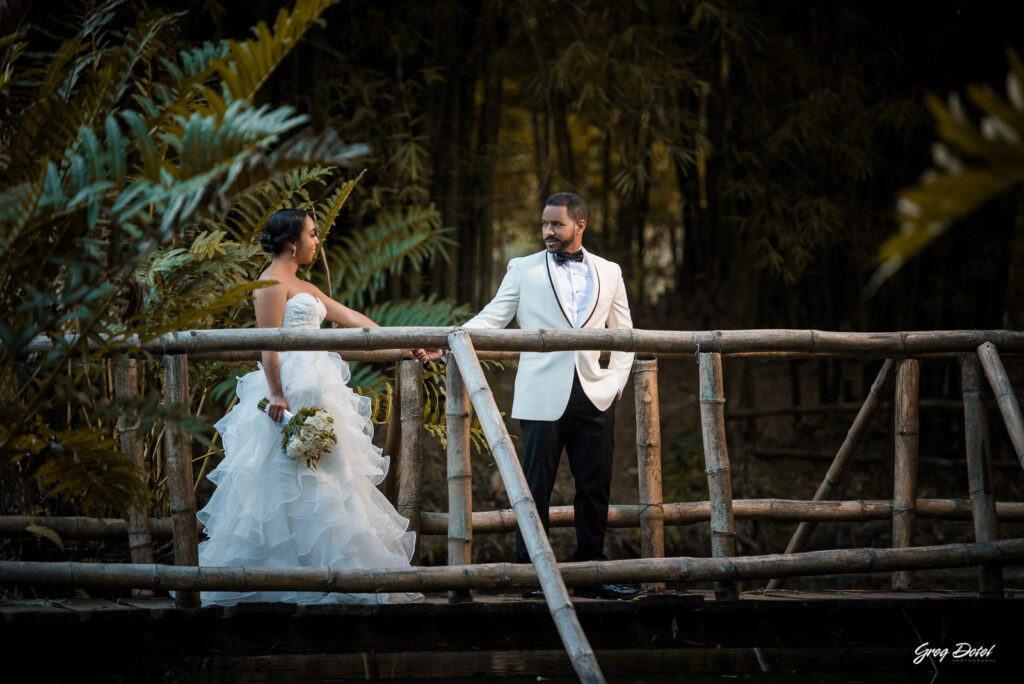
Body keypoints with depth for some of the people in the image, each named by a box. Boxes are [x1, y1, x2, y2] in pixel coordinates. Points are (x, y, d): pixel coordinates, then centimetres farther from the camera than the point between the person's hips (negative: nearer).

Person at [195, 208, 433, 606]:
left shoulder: (301, 286, 21)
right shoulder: (272, 283, -8)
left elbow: (349, 317, 22)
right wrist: (276, 395, -24)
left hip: (314, 391, 10)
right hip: (290, 391, -10)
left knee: (322, 479, 6)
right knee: (291, 484, -9)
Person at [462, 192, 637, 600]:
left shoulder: (608, 273, 13)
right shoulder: (524, 270, 8)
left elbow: (623, 335, 17)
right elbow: (490, 319, 2)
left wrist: (615, 383, 3)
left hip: (594, 396, 2)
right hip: (543, 396, -2)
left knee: (595, 487, 3)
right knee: (536, 488, -3)